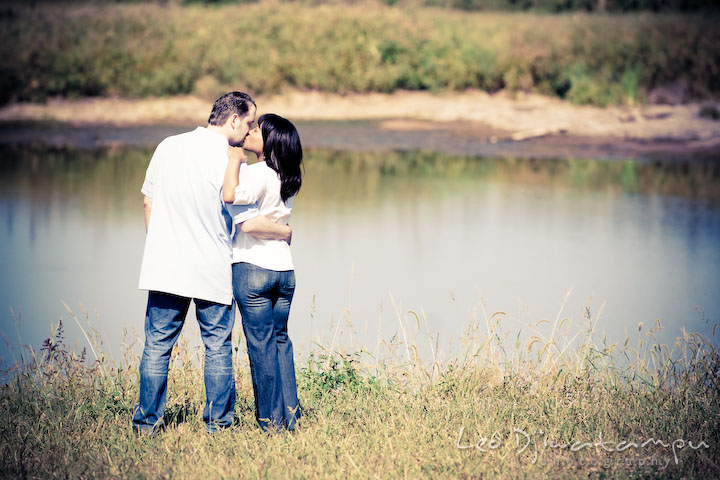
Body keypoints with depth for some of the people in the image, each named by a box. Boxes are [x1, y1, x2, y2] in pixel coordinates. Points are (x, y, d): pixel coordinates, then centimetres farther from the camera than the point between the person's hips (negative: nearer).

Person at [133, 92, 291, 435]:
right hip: (211, 271, -3)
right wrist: (285, 233, 3)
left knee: (157, 345, 9)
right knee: (217, 347, 10)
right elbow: (250, 223, -16)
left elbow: (148, 202, 10)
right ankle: (218, 423, 14)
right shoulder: (229, 162, -13)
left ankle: (147, 422, 10)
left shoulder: (168, 147, 2)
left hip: (165, 266, 3)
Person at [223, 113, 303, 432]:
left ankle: (271, 421, 4)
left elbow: (230, 195, -32)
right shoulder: (287, 177, 11)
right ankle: (290, 416, 16)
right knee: (280, 340, 15)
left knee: (261, 345, 0)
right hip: (284, 268, 7)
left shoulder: (258, 173, -13)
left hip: (251, 267, -7)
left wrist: (235, 158, -18)